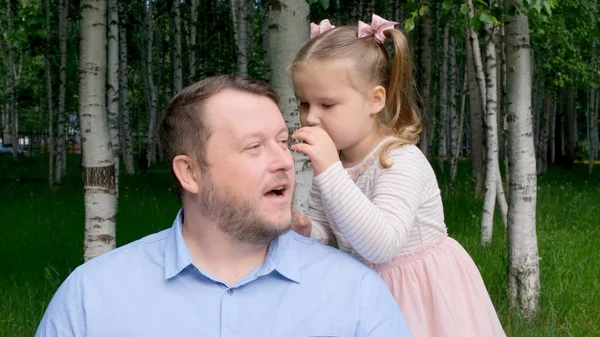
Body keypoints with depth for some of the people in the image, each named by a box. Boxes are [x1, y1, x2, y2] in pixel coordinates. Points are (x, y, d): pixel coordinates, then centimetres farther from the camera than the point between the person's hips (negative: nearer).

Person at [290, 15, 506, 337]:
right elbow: (325, 234, 5)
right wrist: (304, 231, -19)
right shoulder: (331, 161, -4)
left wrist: (329, 172, -41)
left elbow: (380, 245, -37)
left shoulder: (402, 162, -25)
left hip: (421, 293, -6)